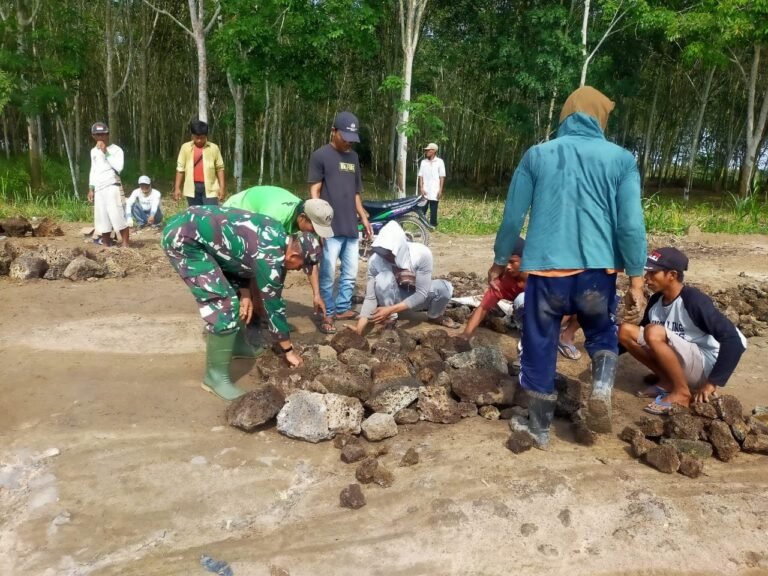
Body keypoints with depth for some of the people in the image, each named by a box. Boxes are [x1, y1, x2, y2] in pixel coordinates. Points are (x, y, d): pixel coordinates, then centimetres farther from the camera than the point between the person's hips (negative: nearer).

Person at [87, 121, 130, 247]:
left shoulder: (116, 149, -3)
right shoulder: (93, 151, 16)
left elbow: (119, 167, -18)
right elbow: (93, 170, 24)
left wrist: (106, 152, -15)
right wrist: (91, 188, 18)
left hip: (112, 186, -6)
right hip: (98, 188, 6)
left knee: (117, 216, -13)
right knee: (102, 219, 7)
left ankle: (125, 245, -12)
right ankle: (106, 245, 14)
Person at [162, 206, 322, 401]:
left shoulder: (277, 235, 5)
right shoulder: (270, 256, -21)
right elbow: (273, 304, -13)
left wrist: (244, 292, 2)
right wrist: (288, 350, -1)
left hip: (193, 224, 10)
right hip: (182, 238, -10)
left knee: (231, 294, 19)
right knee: (224, 304, -13)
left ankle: (238, 345, 36)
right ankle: (216, 376, -3)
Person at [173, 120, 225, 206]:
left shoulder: (214, 148, 3)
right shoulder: (185, 147, 5)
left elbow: (220, 168, 5)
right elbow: (180, 168, 6)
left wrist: (222, 187, -2)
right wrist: (177, 188, 1)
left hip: (210, 188, -1)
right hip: (192, 188, 1)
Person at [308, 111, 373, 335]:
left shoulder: (353, 157, 16)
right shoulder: (320, 155, -3)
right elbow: (314, 192, -7)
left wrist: (364, 218, 19)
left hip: (350, 227, 7)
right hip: (330, 228, -6)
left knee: (350, 273, 12)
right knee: (328, 274, -2)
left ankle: (343, 308, 25)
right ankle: (327, 314, 9)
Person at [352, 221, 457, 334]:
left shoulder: (422, 253, -31)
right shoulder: (375, 260, -26)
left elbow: (422, 293, -29)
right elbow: (370, 297, -22)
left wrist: (391, 310, -36)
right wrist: (359, 328, -33)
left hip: (417, 297, 1)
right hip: (394, 297, 0)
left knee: (445, 287, -29)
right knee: (383, 278, -32)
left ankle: (434, 316, 4)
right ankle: (390, 320, -10)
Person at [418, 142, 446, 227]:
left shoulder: (439, 162, 0)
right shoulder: (423, 162, 8)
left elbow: (442, 177, 0)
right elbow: (421, 176, 7)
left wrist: (440, 190, -6)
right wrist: (421, 188, -3)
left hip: (434, 192, -2)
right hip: (425, 192, 2)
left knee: (433, 211, 2)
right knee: (422, 210, 2)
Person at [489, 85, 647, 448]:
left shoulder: (536, 155, 5)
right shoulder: (621, 159, 3)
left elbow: (512, 216, 7)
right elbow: (631, 224, -3)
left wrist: (499, 262, 18)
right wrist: (637, 280, 3)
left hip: (546, 269, 0)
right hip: (597, 270, 1)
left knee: (540, 347, 13)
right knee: (603, 334, 25)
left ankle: (539, 427, 23)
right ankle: (601, 389, -1)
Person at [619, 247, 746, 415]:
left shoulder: (694, 300, -21)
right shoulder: (656, 300, 0)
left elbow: (733, 340, -25)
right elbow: (641, 337, 13)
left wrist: (713, 382, -25)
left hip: (704, 368, -7)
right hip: (679, 364, 7)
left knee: (654, 332, -29)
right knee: (625, 330, -6)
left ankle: (682, 393, -14)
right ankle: (668, 382, 1)